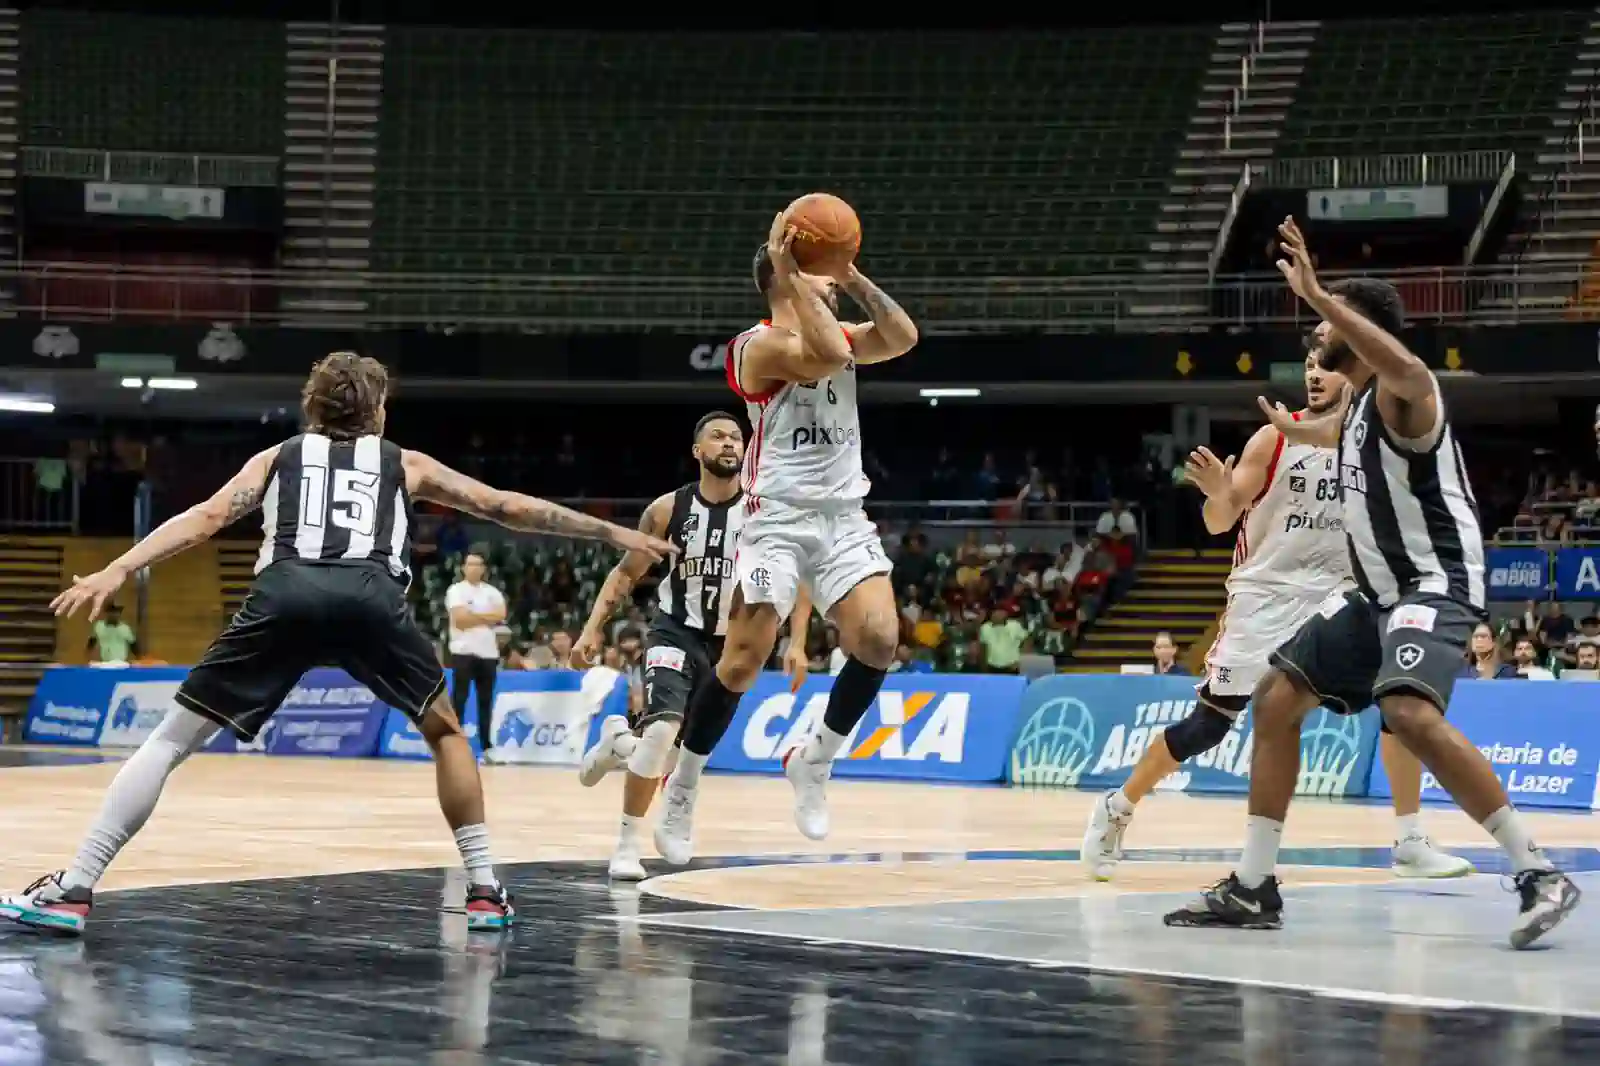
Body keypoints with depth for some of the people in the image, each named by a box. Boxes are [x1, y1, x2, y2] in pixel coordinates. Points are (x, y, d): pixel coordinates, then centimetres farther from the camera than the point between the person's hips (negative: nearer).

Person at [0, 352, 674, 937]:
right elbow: (509, 508, 33)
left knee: (171, 740, 6)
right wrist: (615, 535, 40)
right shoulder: (403, 463, 31)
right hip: (371, 599, 0)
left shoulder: (277, 457, 31)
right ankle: (485, 890, 18)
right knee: (446, 730, 25)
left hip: (285, 595, 0)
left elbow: (206, 517, 15)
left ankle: (70, 891, -5)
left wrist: (118, 571, 7)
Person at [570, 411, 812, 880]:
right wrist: (593, 629, -8)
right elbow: (627, 572, 1)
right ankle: (627, 843, -9)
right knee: (663, 729, -25)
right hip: (677, 630, -2)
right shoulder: (669, 509, -10)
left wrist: (797, 645, -13)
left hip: (730, 641, 2)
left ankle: (619, 738, 42)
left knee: (679, 749, 6)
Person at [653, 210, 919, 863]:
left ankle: (814, 761, 4)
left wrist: (853, 277, -5)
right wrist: (794, 276, -21)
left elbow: (903, 337, -1)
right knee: (742, 663, -10)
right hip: (778, 518, -6)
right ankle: (683, 786, 10)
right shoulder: (759, 345, -7)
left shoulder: (841, 336, 16)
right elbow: (828, 355, -25)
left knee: (879, 640, -16)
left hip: (843, 516, 6)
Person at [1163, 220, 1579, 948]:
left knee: (1410, 713, -33)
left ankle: (1539, 874, -27)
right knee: (1276, 699, 8)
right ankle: (1253, 887, 14)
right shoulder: (1357, 404, 14)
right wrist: (1289, 428, 62)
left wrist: (1317, 295, -42)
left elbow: (1406, 366, -43)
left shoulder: (1401, 394, -15)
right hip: (1378, 591, 10)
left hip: (1435, 583, -10)